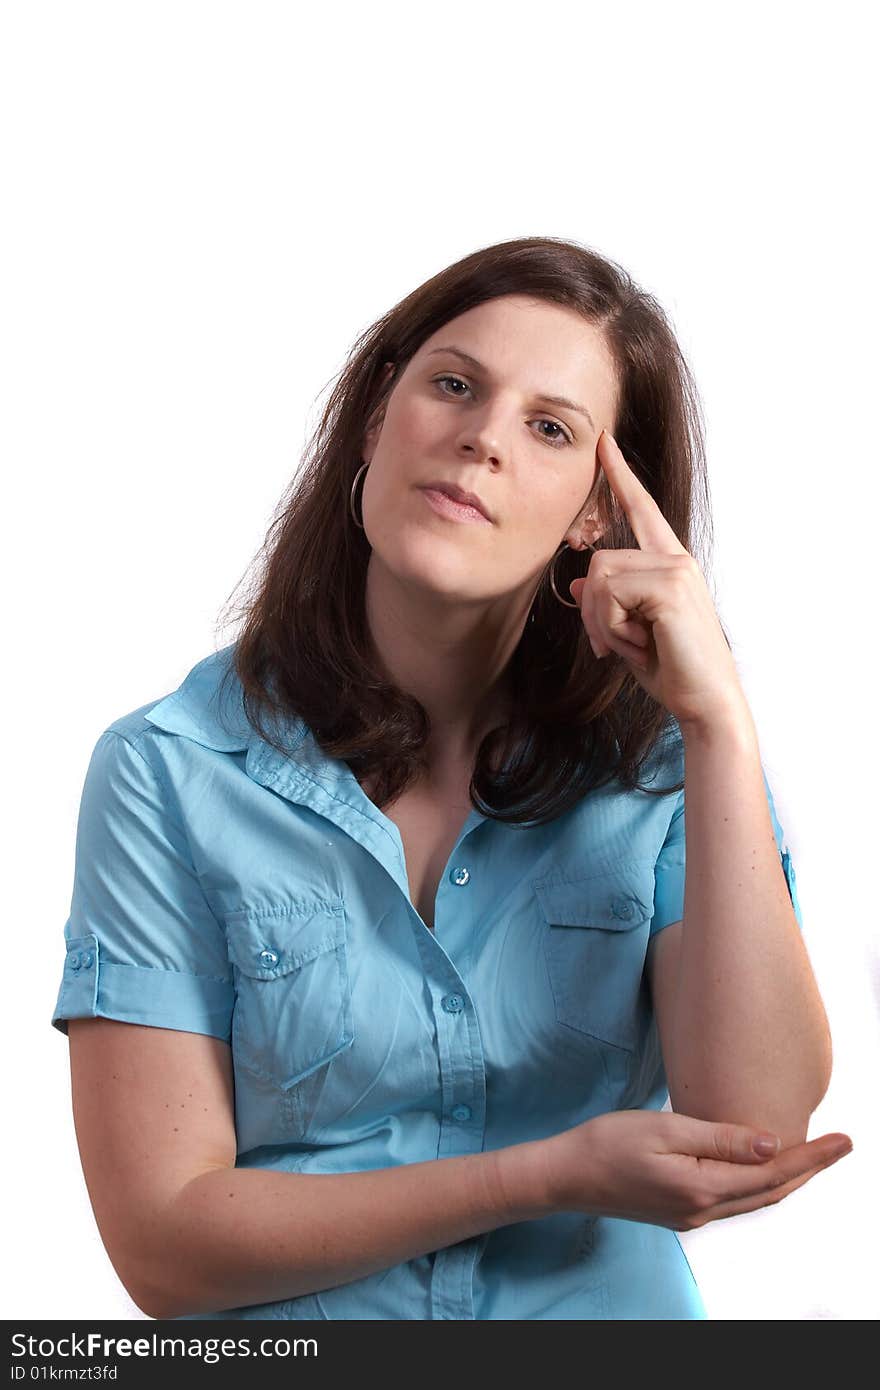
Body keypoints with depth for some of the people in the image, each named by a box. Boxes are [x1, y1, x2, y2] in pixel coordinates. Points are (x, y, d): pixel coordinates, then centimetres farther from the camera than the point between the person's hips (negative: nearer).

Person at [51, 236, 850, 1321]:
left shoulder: (663, 758, 0)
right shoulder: (165, 772, -5)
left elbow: (759, 1134, -13)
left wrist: (719, 716, -14)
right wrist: (557, 1173, -14)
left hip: (610, 1310, 1)